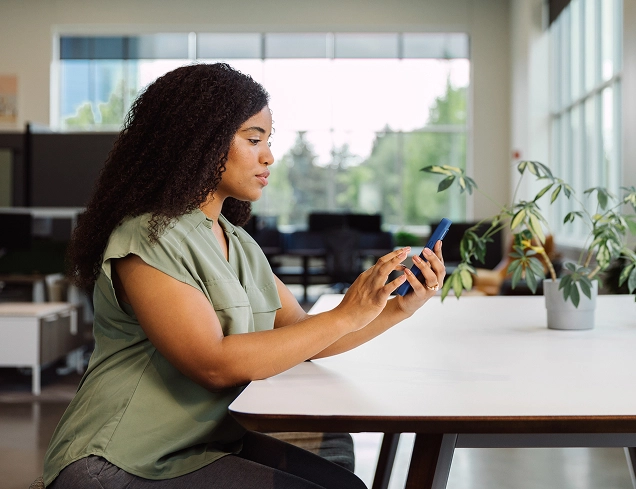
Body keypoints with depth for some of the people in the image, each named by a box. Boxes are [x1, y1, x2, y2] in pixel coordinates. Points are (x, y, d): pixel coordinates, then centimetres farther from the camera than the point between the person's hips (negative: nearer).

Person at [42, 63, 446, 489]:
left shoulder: (239, 245, 12)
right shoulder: (148, 238, -16)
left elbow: (301, 336, 8)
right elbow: (215, 364, -24)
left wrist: (400, 307, -6)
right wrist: (346, 316, -21)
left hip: (208, 444, 8)